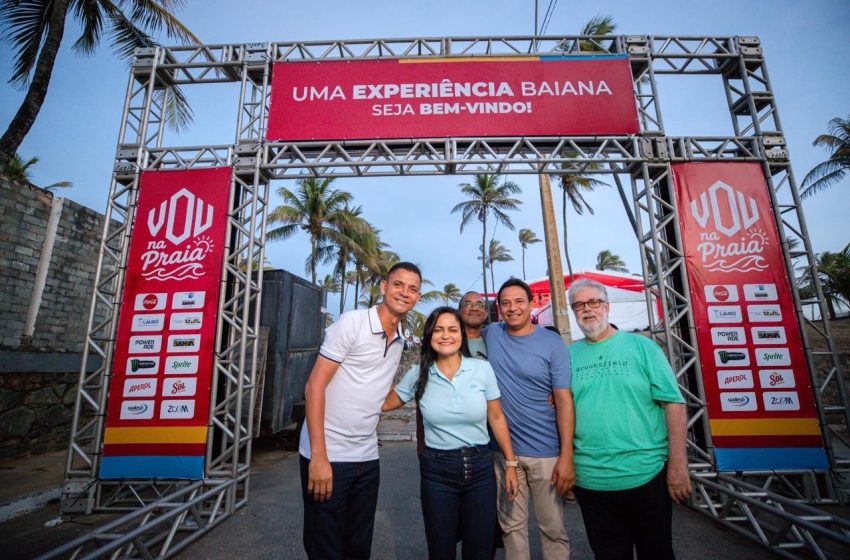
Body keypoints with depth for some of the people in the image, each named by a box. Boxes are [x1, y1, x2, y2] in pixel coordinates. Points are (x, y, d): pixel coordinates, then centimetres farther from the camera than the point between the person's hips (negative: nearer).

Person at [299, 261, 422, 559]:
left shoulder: (401, 339, 7)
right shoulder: (352, 322, -13)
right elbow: (314, 386, -15)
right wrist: (318, 456, -20)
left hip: (367, 458, 6)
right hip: (328, 455, -6)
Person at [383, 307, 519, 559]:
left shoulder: (483, 369, -7)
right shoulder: (418, 374, -5)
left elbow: (496, 418, 2)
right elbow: (384, 403, 6)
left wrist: (511, 463, 4)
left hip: (480, 467, 0)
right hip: (436, 471, 0)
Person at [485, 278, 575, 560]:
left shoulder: (552, 343, -8)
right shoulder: (491, 334, -1)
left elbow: (564, 401, -8)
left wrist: (566, 456, -13)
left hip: (546, 452, -2)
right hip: (503, 451, 3)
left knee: (553, 528, 11)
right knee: (512, 525, 16)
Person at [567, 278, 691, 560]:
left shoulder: (641, 346, -3)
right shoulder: (569, 355, 2)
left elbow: (673, 403, -5)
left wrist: (678, 465, -9)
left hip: (646, 475, -1)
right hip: (590, 481, 2)